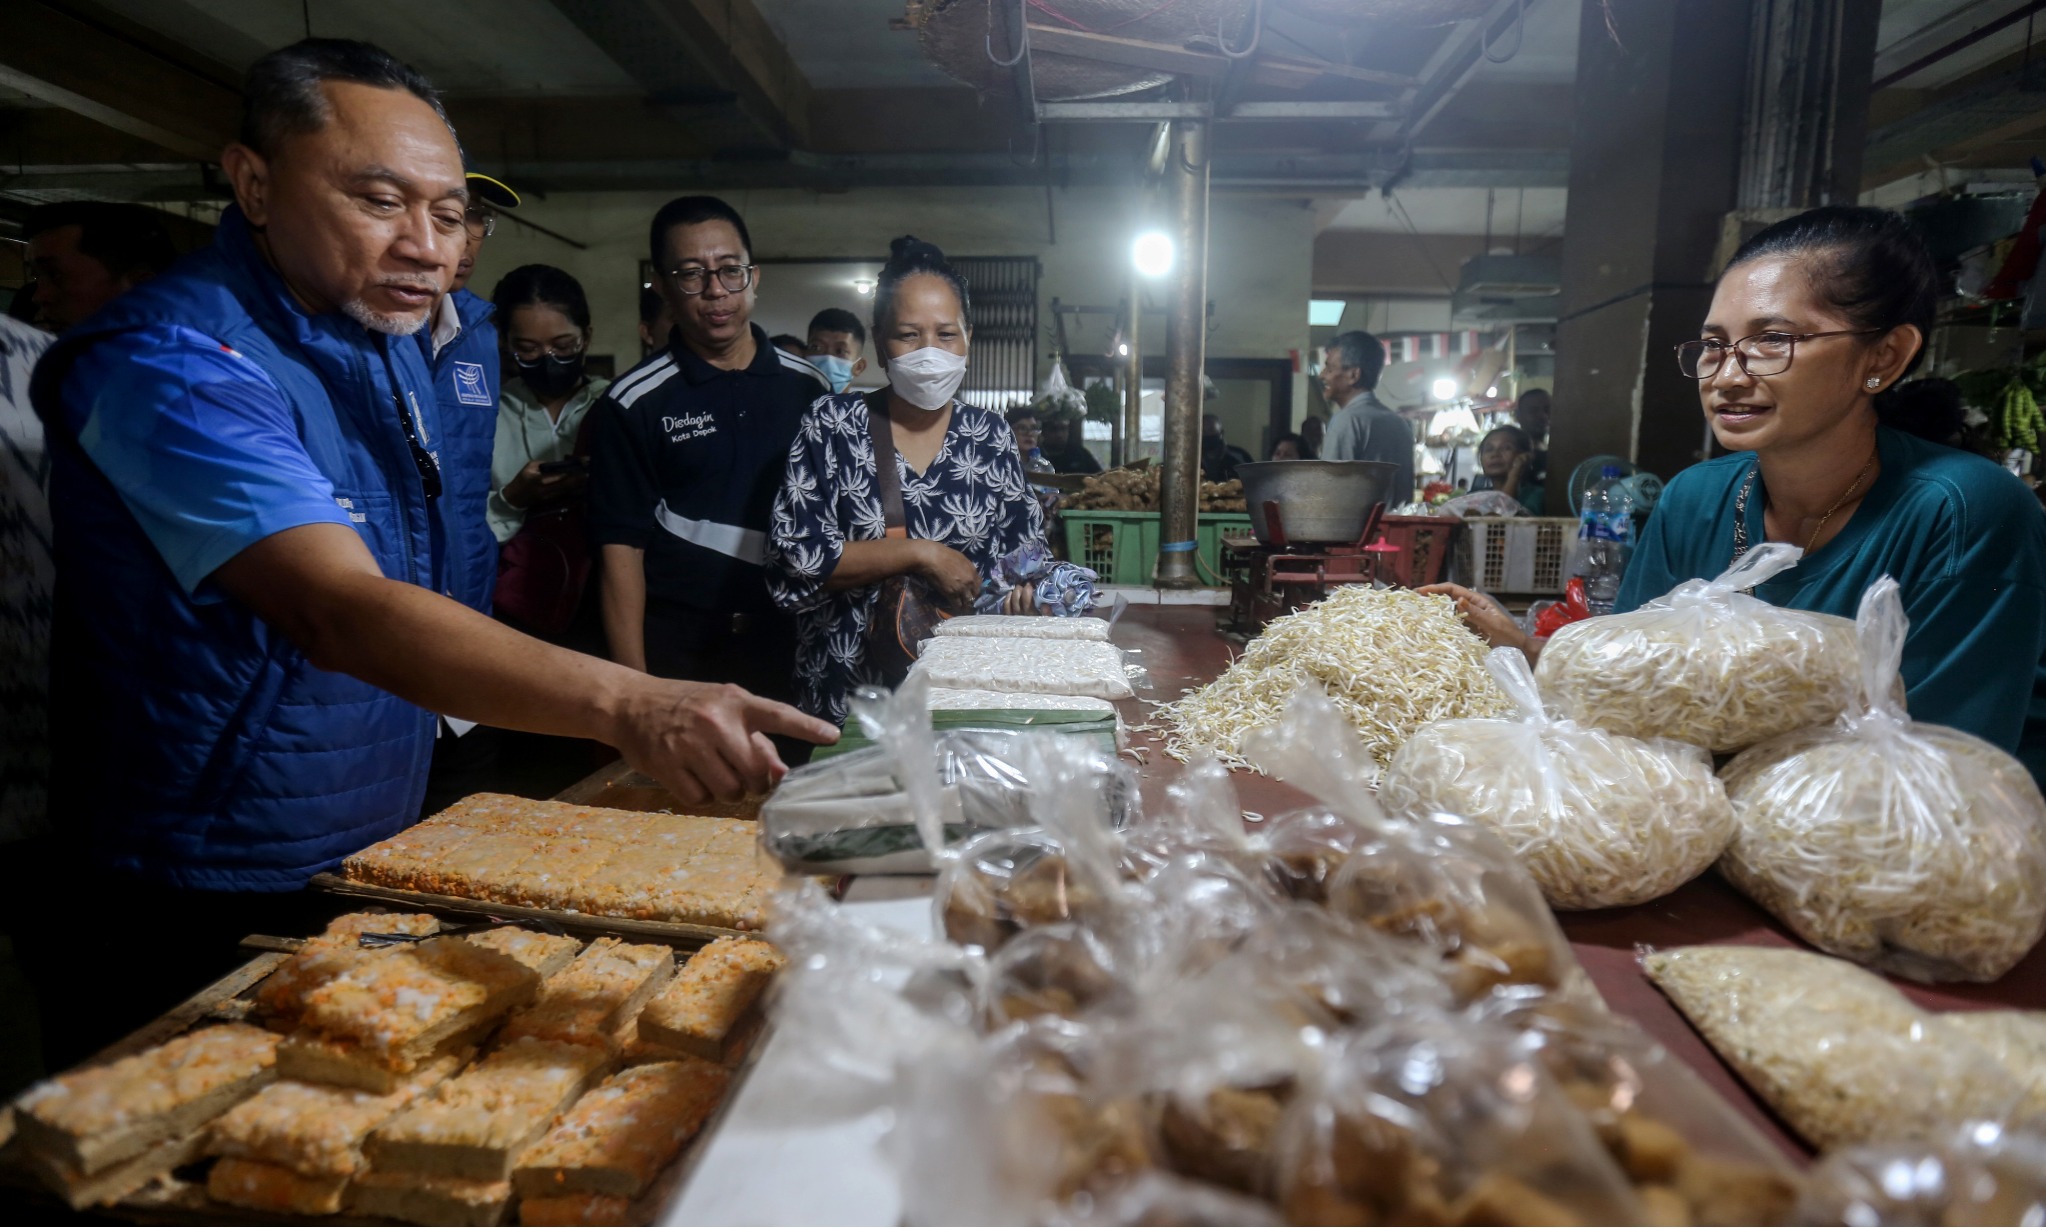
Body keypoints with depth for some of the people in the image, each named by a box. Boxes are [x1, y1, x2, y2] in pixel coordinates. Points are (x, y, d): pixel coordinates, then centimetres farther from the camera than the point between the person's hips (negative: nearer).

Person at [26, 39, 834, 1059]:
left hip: (379, 863, 8)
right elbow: (341, 612, -38)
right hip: (203, 922, -7)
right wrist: (624, 705, -49)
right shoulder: (171, 360, -23)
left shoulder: (392, 343, 5)